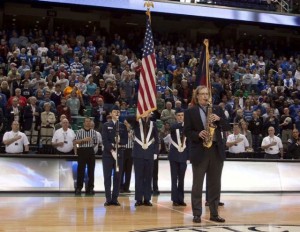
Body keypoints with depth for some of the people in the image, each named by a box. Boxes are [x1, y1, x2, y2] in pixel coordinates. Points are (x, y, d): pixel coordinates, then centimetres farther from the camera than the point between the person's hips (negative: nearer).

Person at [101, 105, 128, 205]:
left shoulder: (123, 126, 11)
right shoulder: (106, 125, 5)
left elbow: (125, 140, 5)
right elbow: (105, 140, -5)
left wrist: (119, 142, -16)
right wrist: (111, 150, -16)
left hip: (119, 154, 2)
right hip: (108, 154, -2)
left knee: (117, 177, 2)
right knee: (107, 177, -2)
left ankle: (115, 198, 7)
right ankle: (108, 199, 3)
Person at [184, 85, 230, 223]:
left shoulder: (217, 109, 11)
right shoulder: (190, 112, 2)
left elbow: (227, 127, 7)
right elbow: (187, 132, -2)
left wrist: (219, 119, -11)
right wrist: (198, 134, -19)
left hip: (217, 151, 3)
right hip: (199, 152, -3)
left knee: (215, 184, 7)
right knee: (197, 184, 2)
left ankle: (214, 213, 15)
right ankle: (196, 214, 8)